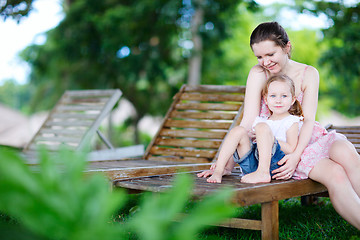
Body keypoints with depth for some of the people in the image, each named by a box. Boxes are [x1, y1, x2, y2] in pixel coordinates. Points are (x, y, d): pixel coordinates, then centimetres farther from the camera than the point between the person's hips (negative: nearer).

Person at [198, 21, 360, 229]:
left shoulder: (308, 74, 2)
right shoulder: (258, 74, -4)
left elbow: (308, 120, -6)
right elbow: (248, 123, -9)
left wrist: (296, 155, -24)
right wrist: (228, 166, -19)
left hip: (309, 138, 3)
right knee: (335, 175, -27)